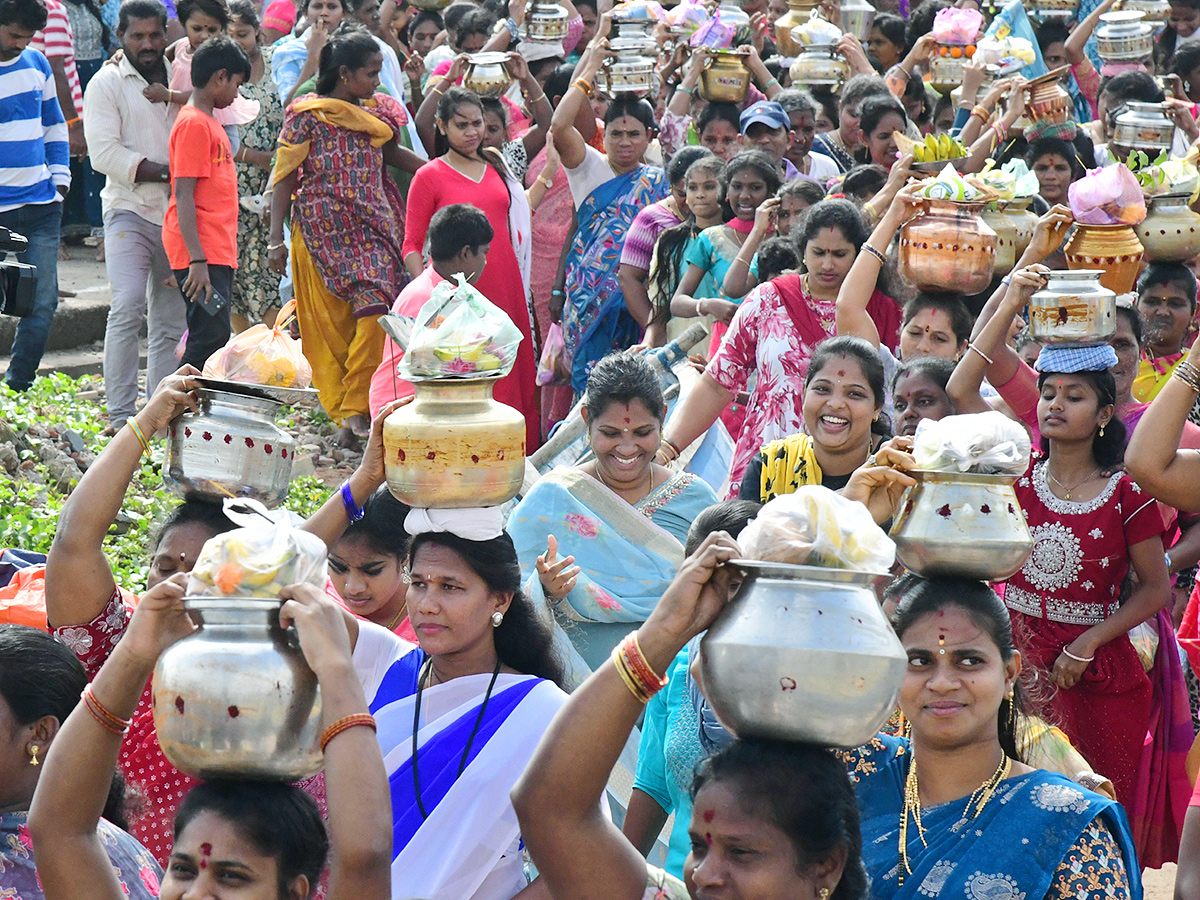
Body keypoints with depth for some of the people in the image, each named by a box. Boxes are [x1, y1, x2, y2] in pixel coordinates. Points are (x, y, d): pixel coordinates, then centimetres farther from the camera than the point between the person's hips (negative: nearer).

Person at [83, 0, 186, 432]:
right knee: (128, 307, -17)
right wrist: (165, 173, -15)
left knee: (172, 321, 4)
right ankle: (120, 415, -16)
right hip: (129, 208, -5)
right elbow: (105, 153, -10)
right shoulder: (107, 83, 1)